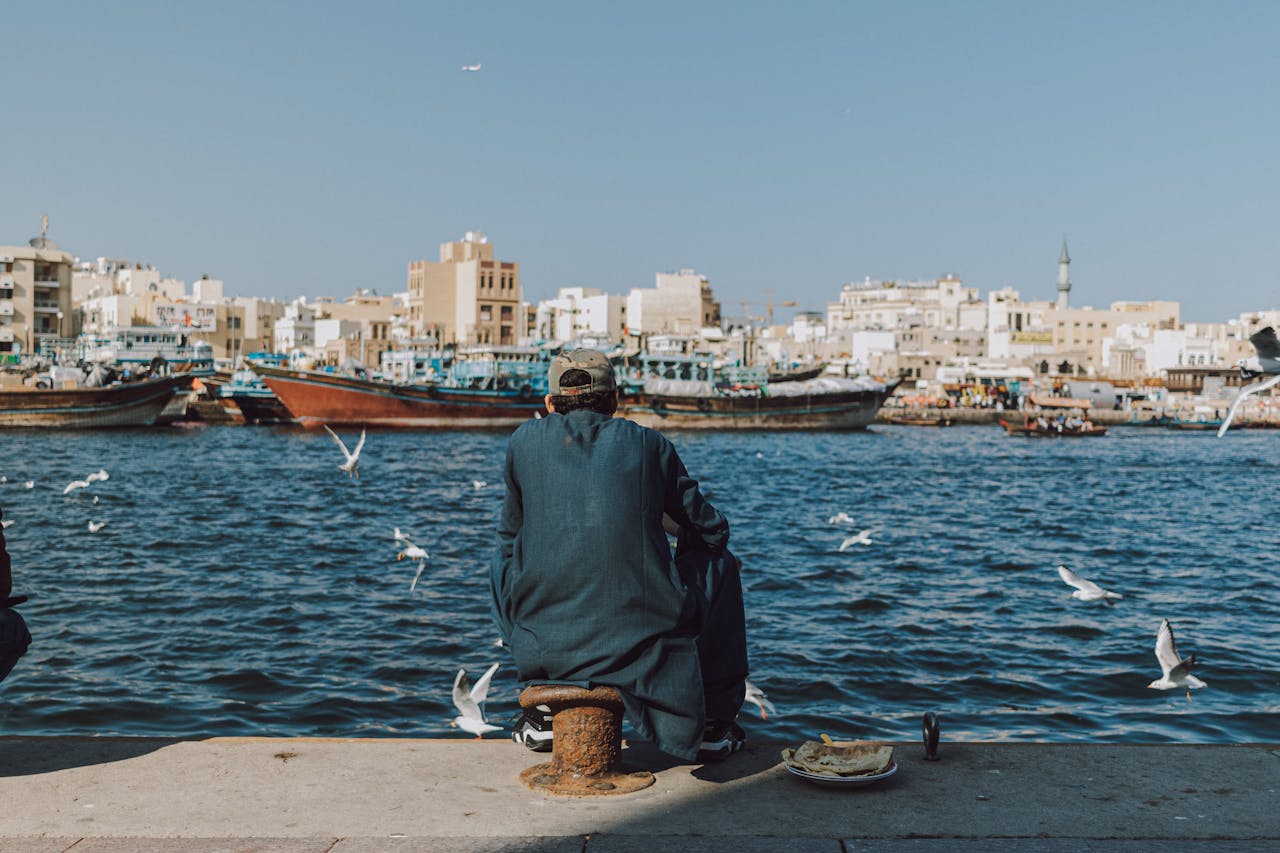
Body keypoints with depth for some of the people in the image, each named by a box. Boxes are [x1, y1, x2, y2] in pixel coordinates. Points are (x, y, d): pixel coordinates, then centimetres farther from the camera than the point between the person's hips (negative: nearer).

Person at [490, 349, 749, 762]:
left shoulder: (525, 440, 8)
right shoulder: (649, 444, 6)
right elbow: (710, 530, 13)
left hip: (543, 643, 1)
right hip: (644, 642, -1)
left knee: (503, 561, 33)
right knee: (719, 562, 26)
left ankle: (542, 714, 32)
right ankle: (712, 722, 27)